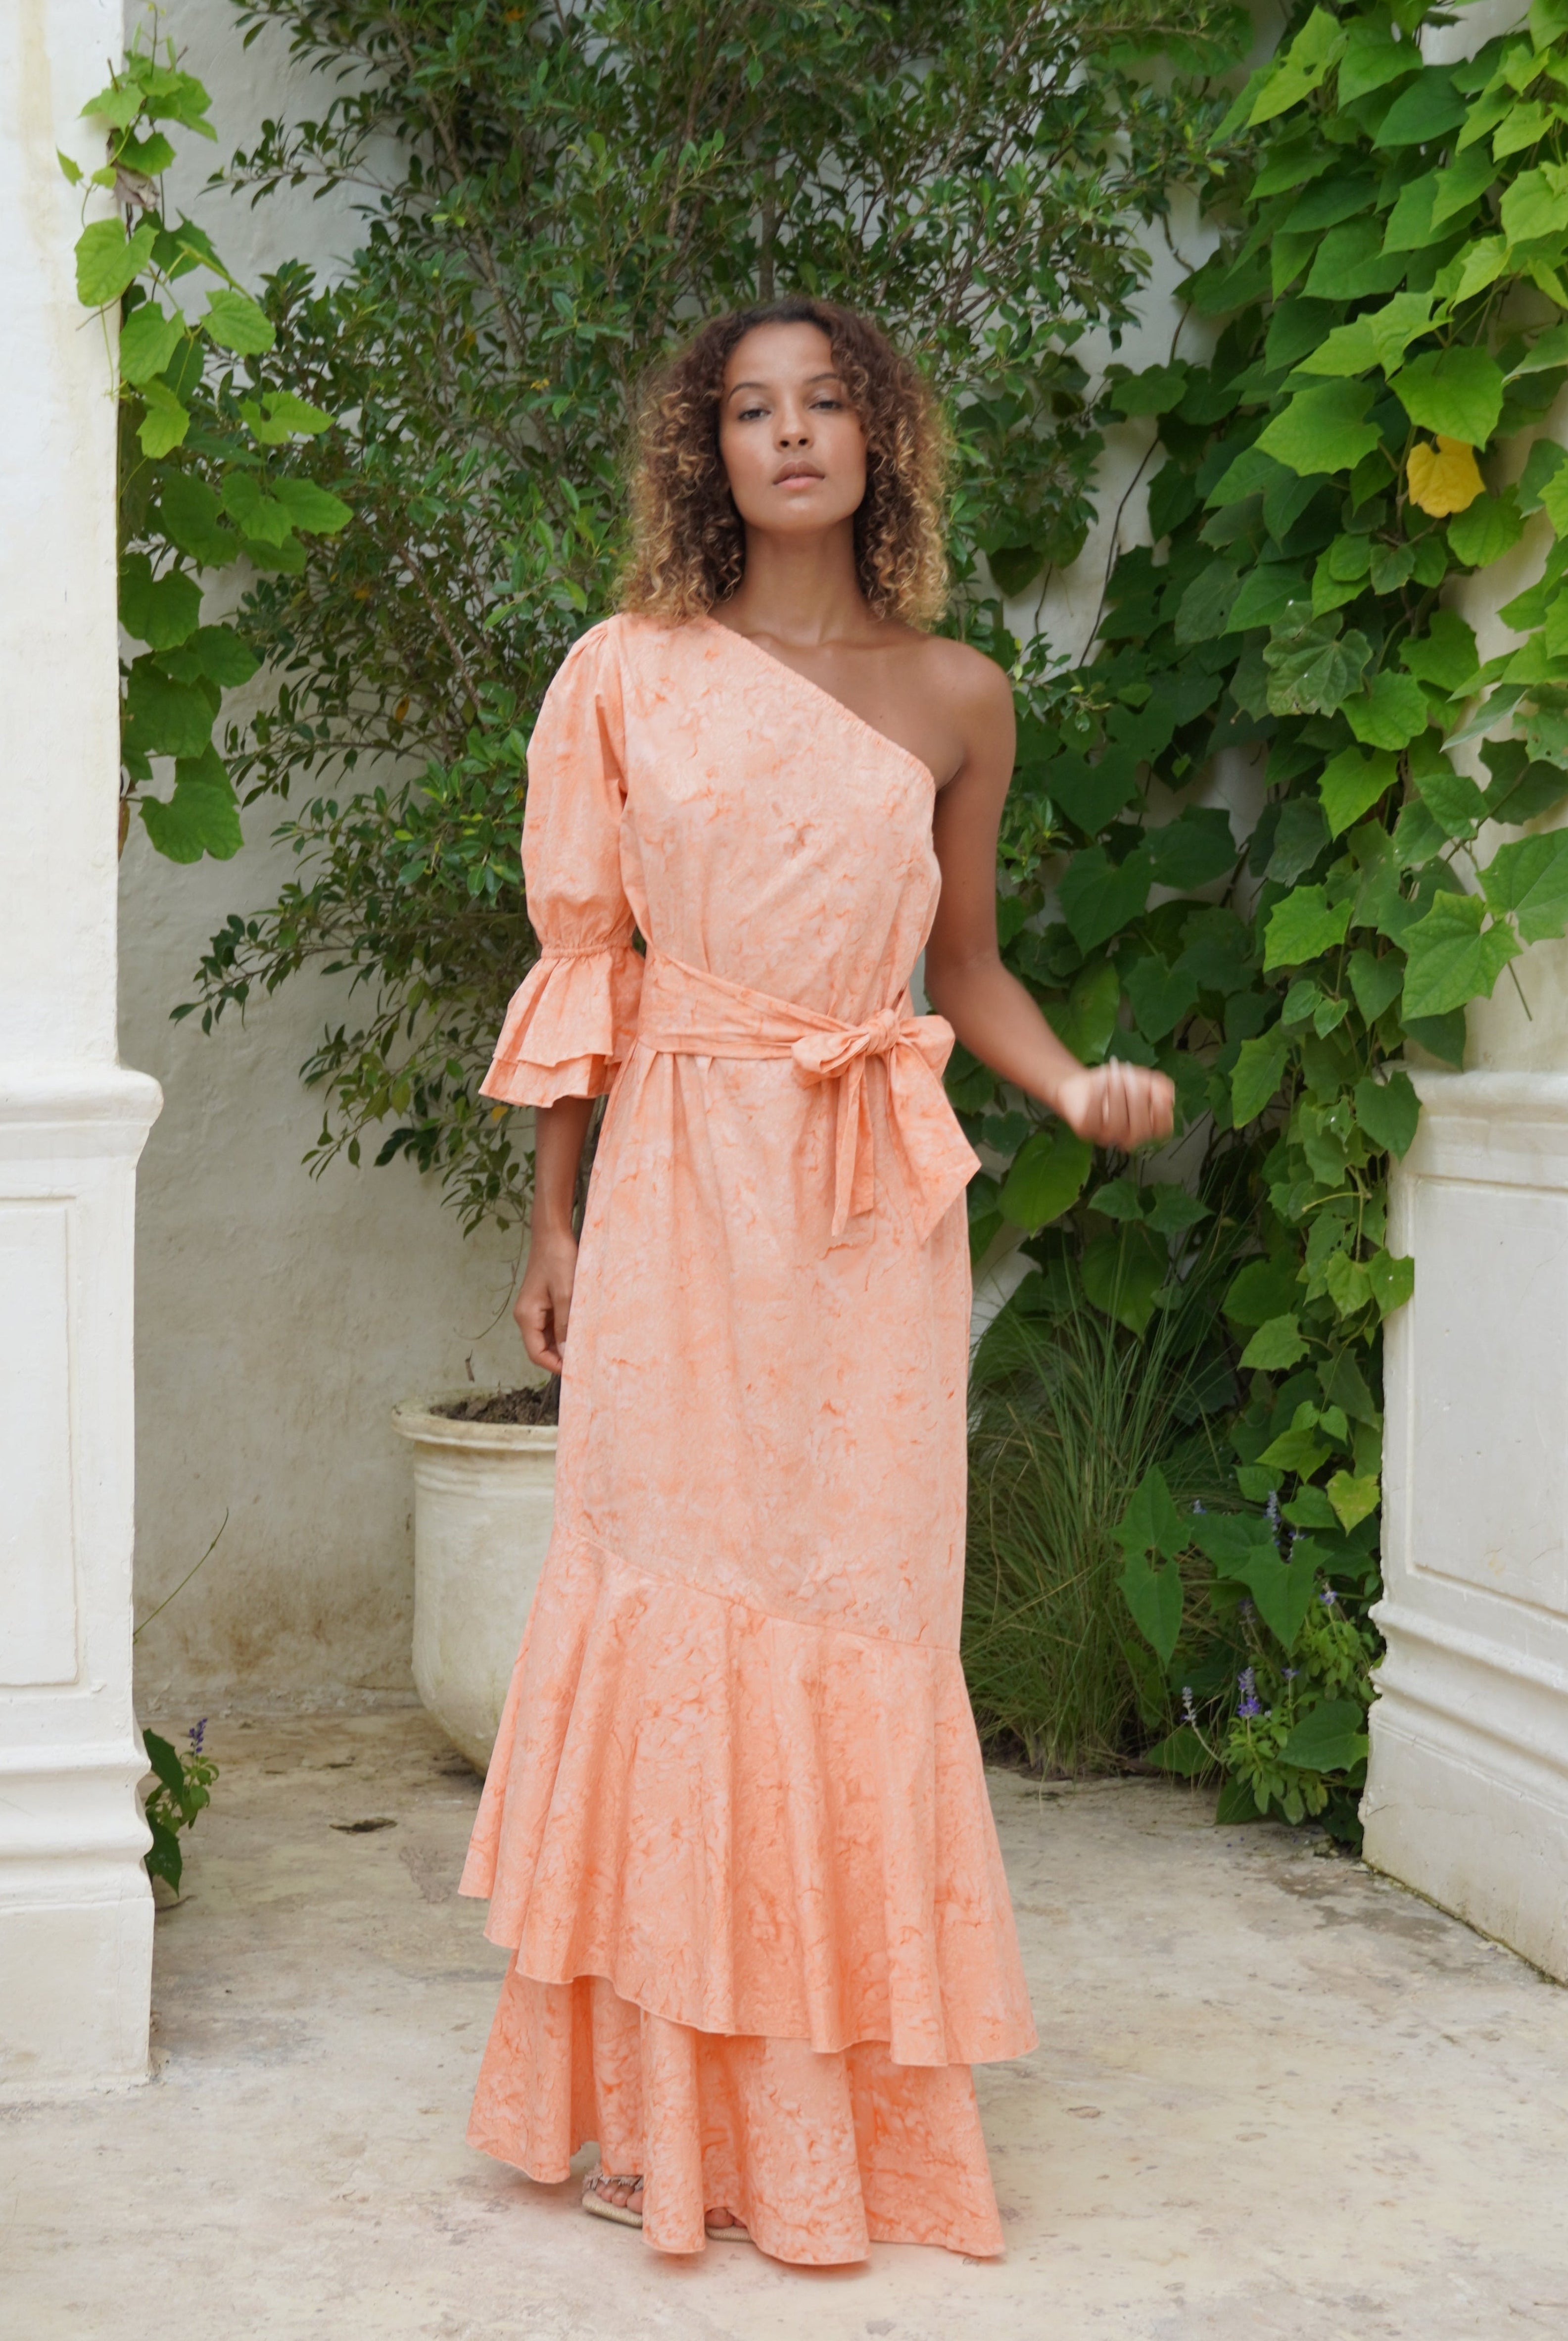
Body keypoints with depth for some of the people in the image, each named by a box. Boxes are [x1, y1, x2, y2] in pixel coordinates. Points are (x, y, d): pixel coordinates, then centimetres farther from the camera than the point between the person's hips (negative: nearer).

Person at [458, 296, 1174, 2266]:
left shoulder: (958, 699, 8)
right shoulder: (629, 676, 4)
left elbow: (964, 969, 14)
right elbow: (583, 965, 6)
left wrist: (1078, 1086, -5)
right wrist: (552, 1223, 3)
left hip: (874, 1210, 1)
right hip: (676, 1193, -1)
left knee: (854, 1610, 2)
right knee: (674, 1600, -1)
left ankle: (842, 2113, 14)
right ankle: (668, 2105, 11)